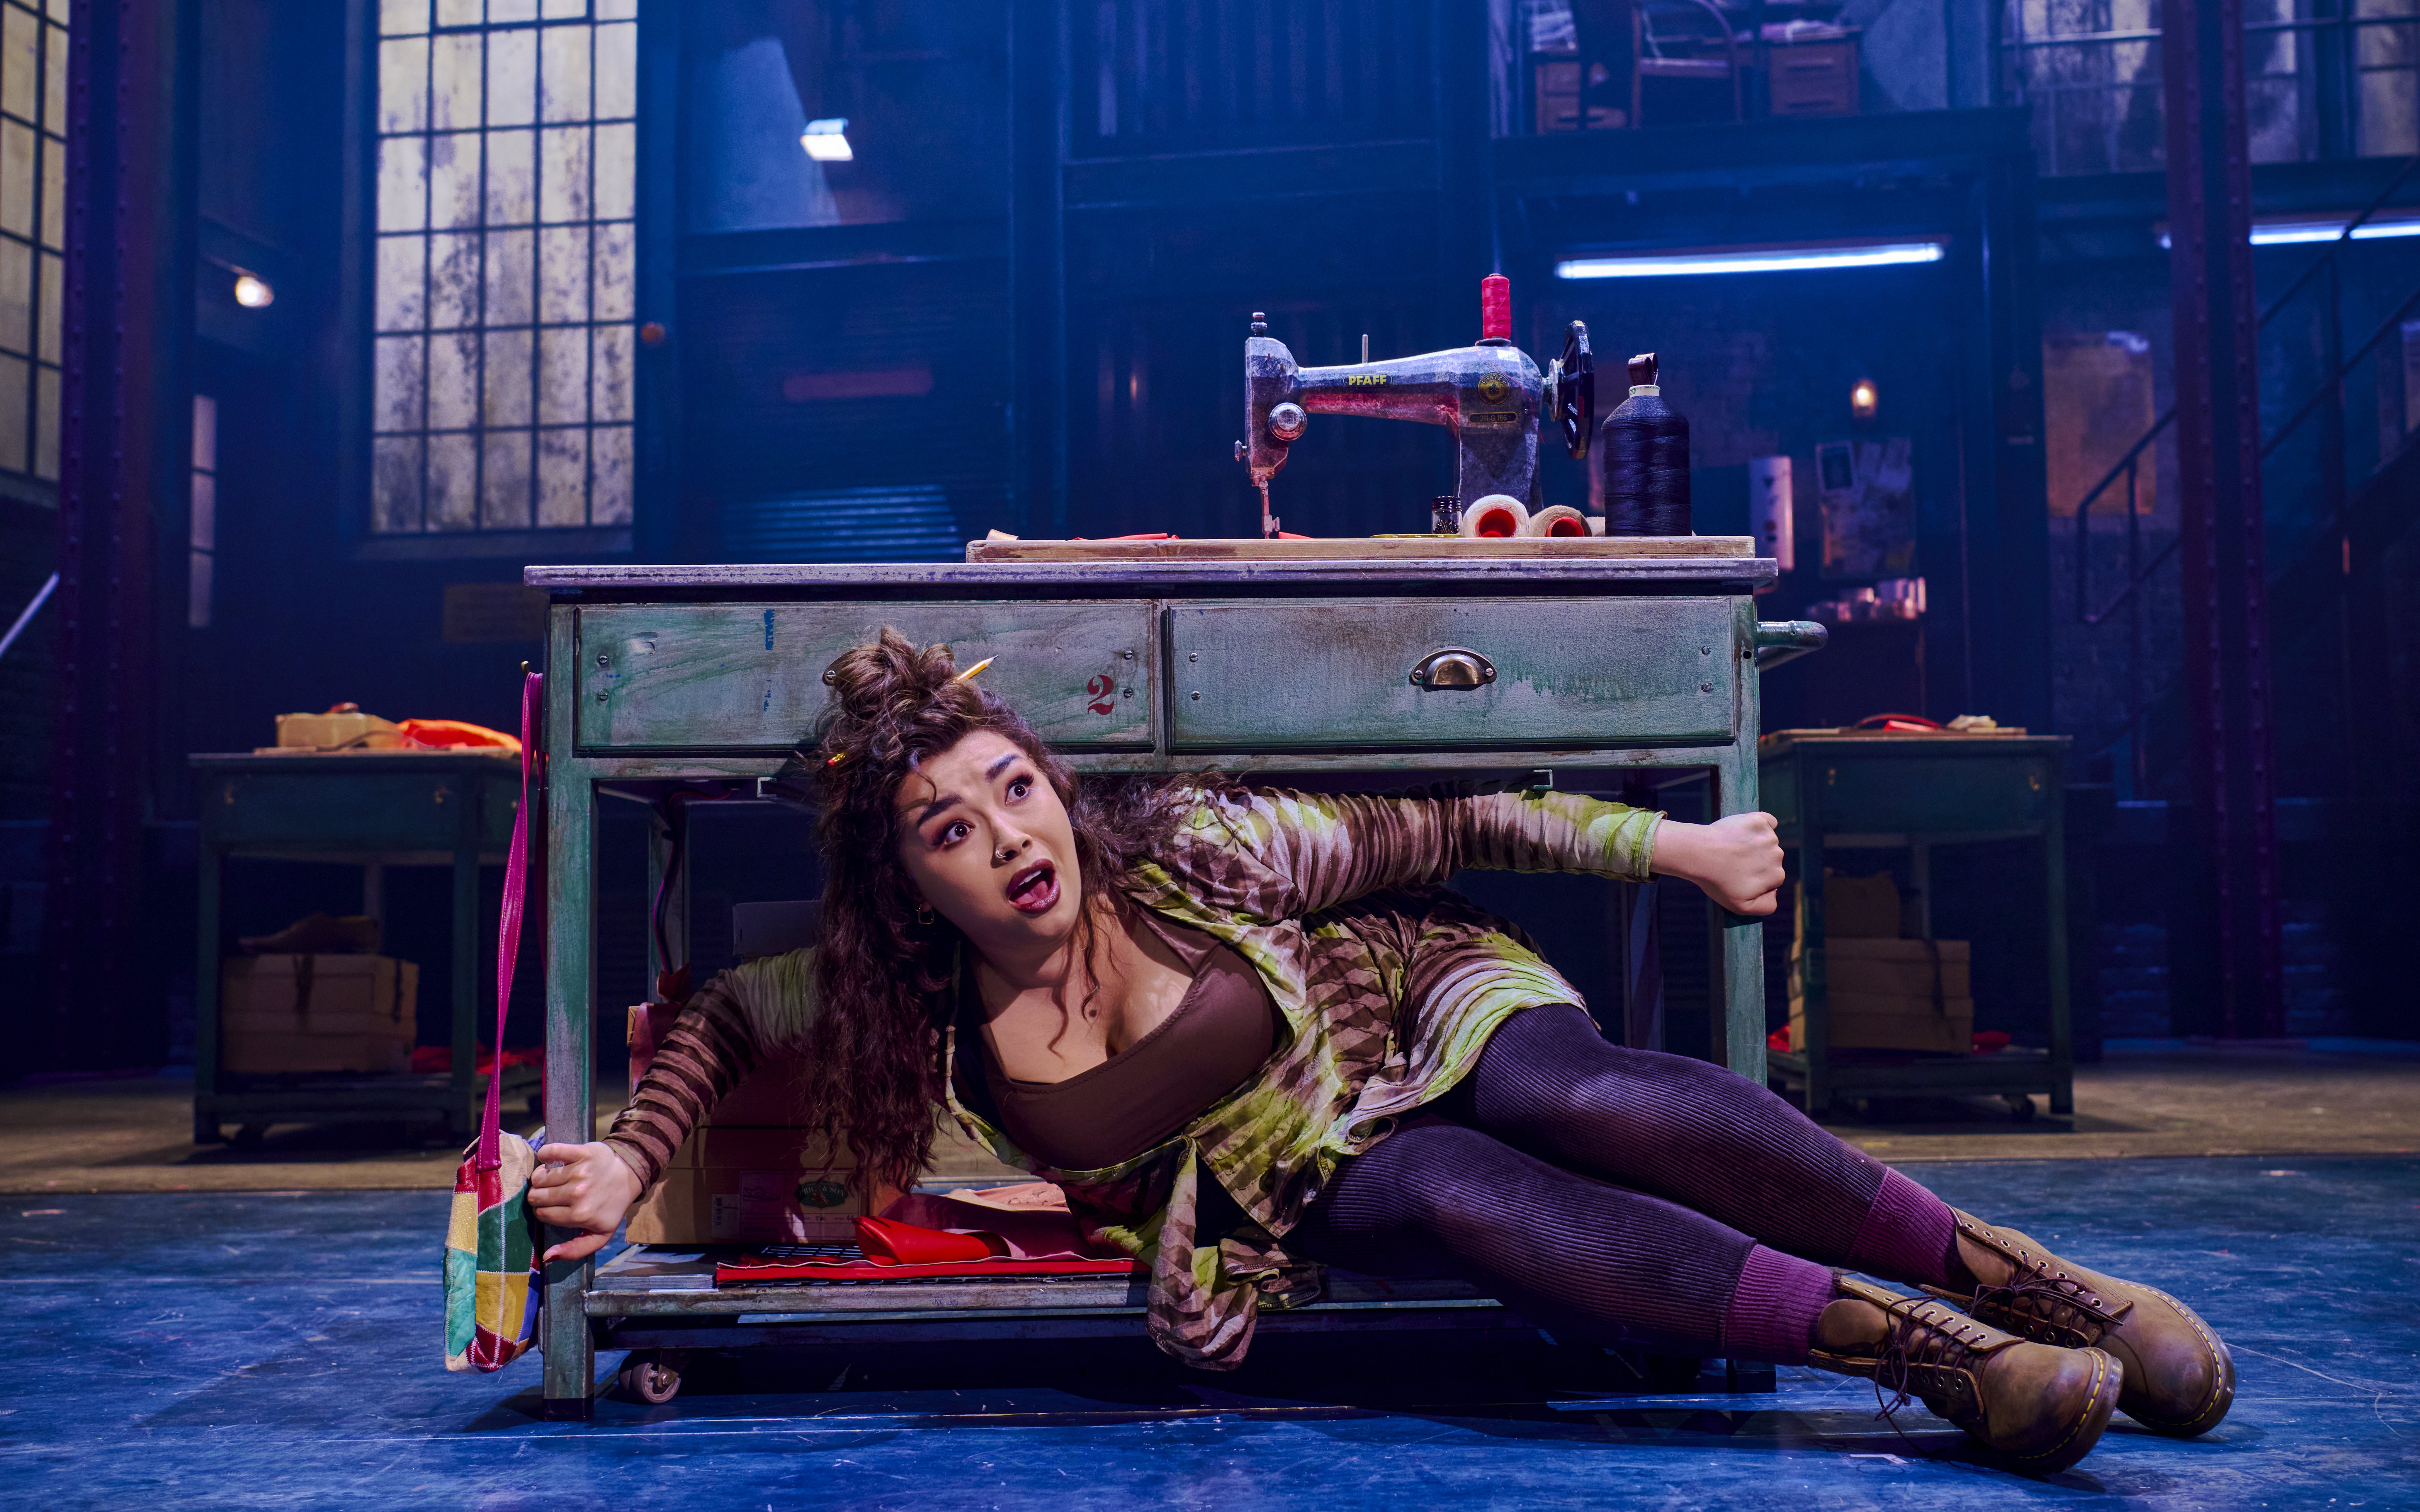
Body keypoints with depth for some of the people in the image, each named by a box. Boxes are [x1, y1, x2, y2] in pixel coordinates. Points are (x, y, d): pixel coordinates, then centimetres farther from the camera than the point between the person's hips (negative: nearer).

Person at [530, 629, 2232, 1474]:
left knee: (1574, 1099, -36)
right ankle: (1935, 1365, -39)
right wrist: (626, 1166, -12)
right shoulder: (925, 1013, -11)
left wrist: (1678, 846, -10)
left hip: (1428, 997, 0)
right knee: (1445, 1194, -35)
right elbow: (727, 1011, 4)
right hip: (1313, 1184, 1)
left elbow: (1443, 826, -8)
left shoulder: (1189, 850, -16)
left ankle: (2028, 1282, -31)